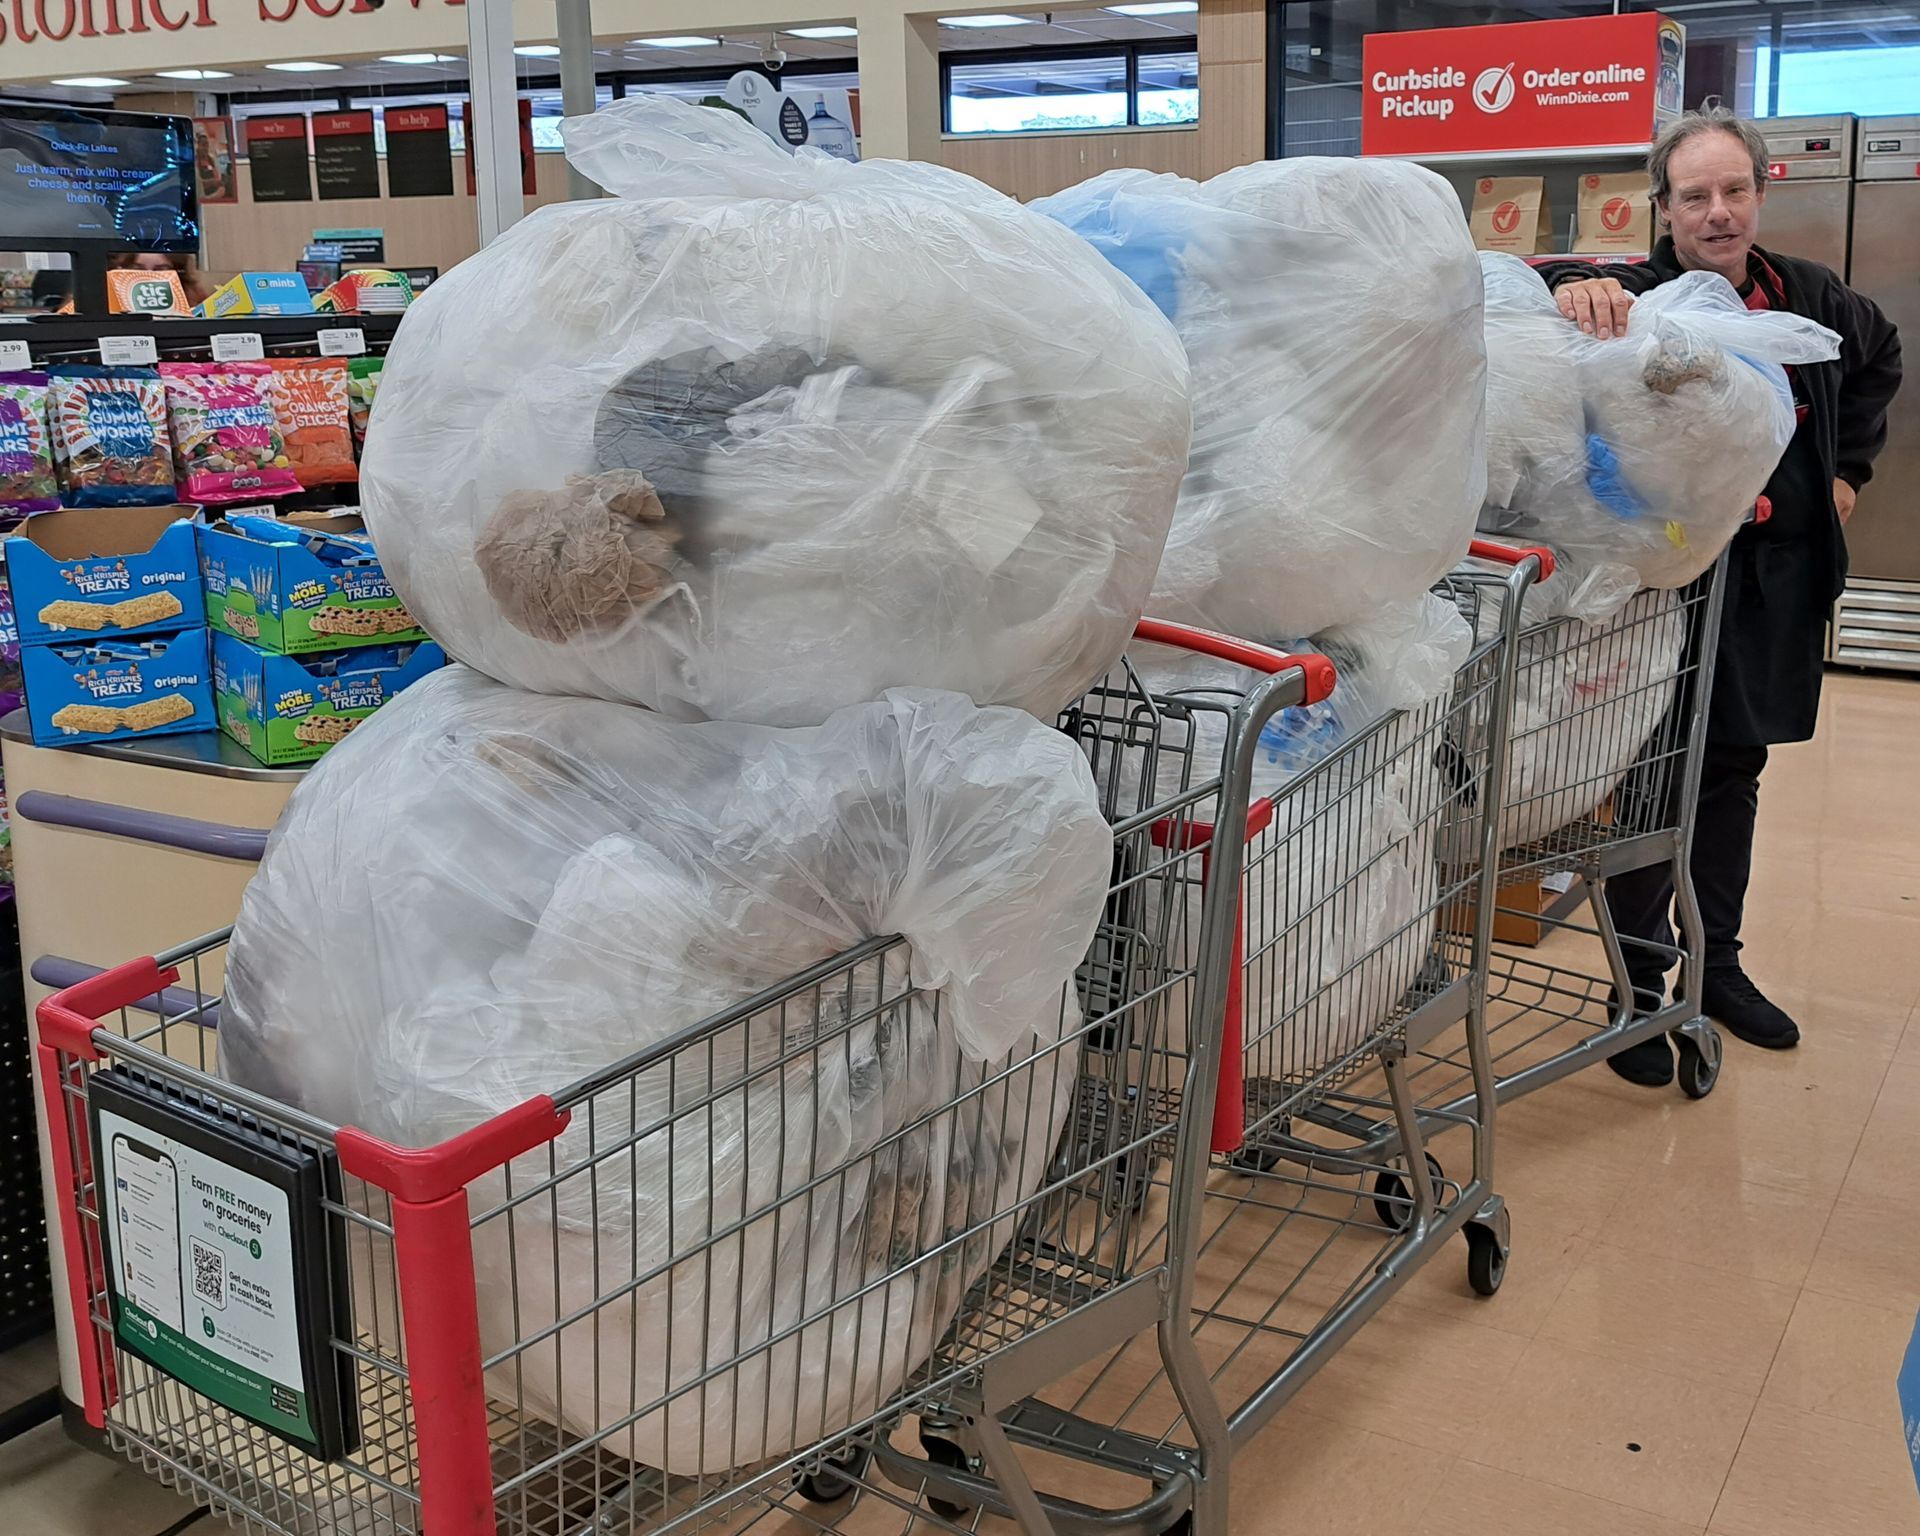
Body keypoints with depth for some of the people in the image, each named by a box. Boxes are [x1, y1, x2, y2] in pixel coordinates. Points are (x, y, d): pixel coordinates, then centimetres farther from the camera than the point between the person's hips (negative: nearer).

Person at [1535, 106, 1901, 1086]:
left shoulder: (1809, 299, 6)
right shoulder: (1639, 299, -11)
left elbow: (1880, 355, 28)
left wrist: (1850, 465, 20)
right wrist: (1568, 285, -50)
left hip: (1778, 578, 6)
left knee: (1735, 771, 16)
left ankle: (1718, 966, 30)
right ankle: (1638, 989, 11)